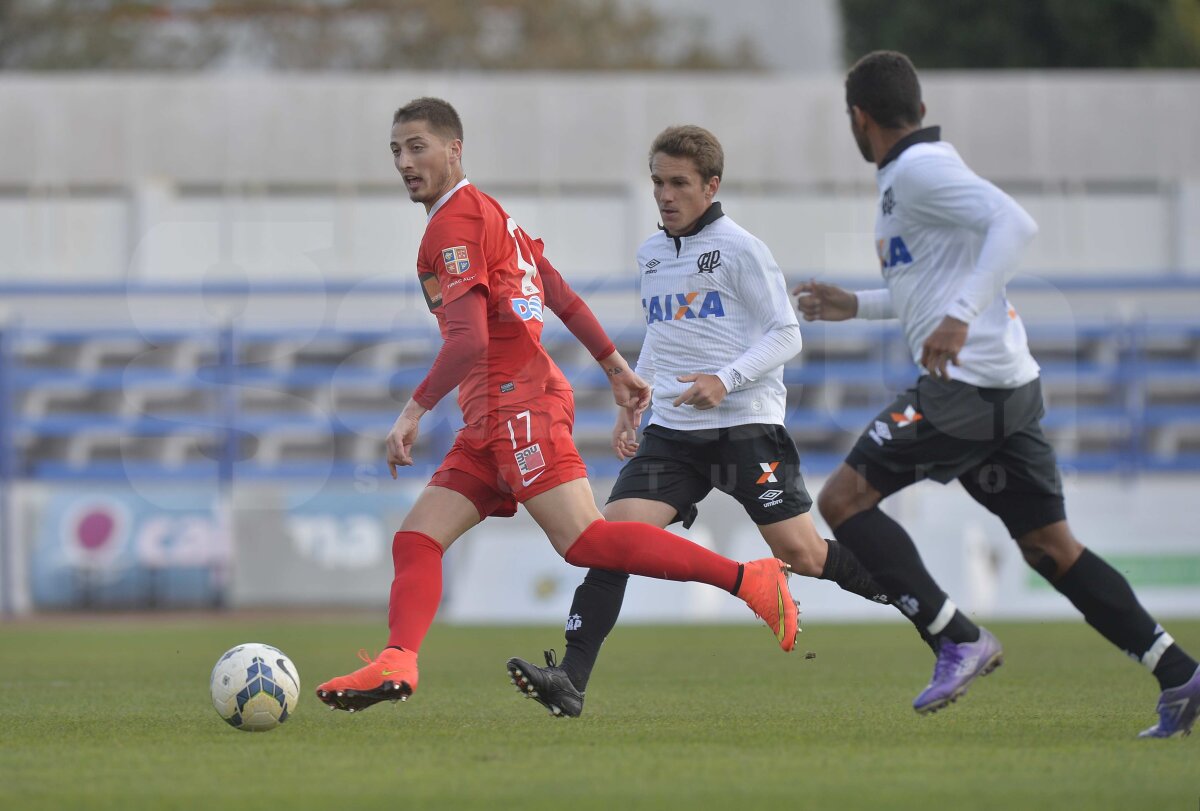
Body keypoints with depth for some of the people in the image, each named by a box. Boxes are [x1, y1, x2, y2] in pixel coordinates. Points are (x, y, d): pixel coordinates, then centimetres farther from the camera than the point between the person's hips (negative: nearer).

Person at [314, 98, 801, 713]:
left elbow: (469, 340, -18)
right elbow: (561, 296, 26)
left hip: (519, 404, -10)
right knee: (416, 540, -1)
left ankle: (749, 580, -19)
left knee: (582, 540, -19)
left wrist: (415, 411, -17)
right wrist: (616, 367, 31)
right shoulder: (488, 214, 23)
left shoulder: (455, 223, -8)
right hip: (492, 423, 10)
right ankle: (396, 663, -18)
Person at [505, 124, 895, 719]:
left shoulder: (740, 249, -5)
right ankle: (569, 680, -19)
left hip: (745, 425, -5)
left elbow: (786, 334, -6)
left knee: (801, 553, -6)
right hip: (671, 431, 5)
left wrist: (726, 380, -20)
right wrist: (631, 406, 20)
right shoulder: (651, 253, 15)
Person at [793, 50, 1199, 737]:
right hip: (1010, 389, 10)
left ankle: (959, 640, -12)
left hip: (967, 385, -10)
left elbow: (1016, 224, -24)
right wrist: (855, 306, 34)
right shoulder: (916, 171, 21)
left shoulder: (918, 170, -10)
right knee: (1050, 546, 9)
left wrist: (960, 317, -30)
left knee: (844, 498, -5)